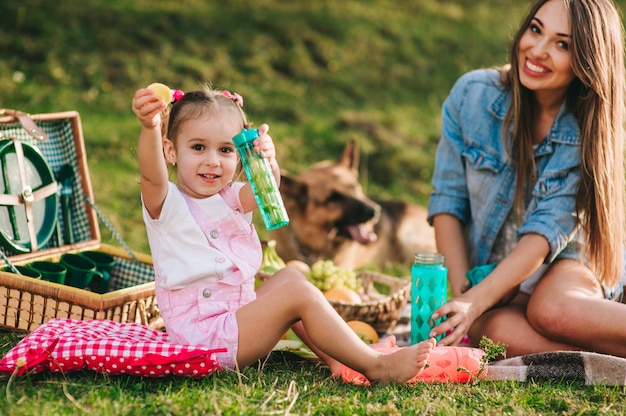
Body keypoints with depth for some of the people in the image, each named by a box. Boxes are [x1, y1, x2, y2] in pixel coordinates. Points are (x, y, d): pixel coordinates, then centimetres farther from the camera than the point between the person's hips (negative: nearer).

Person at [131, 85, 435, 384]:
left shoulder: (230, 199, 10)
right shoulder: (166, 204, -8)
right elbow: (152, 175, -32)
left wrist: (267, 162, -37)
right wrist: (149, 128, -53)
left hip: (237, 315, 8)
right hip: (203, 336, -8)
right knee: (298, 294, -16)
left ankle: (335, 356, 5)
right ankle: (376, 367, -14)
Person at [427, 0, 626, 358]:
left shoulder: (591, 134, -13)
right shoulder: (472, 95, -8)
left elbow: (547, 232, -19)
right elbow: (447, 200, -3)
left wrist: (475, 302, -31)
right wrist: (461, 293, -13)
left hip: (566, 261, -2)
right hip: (488, 271, 2)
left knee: (553, 310, -38)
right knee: (498, 330, -34)